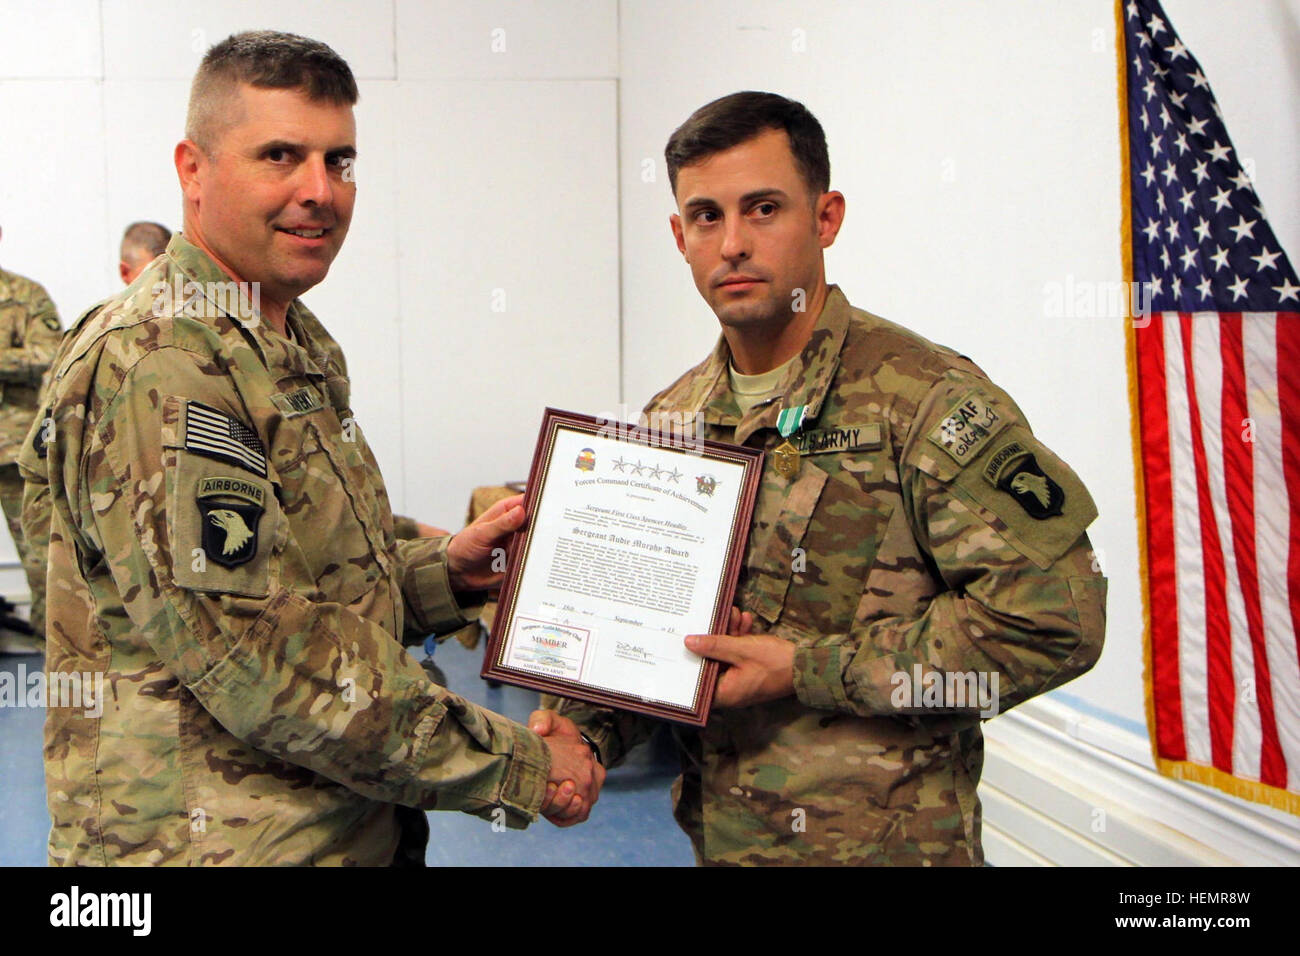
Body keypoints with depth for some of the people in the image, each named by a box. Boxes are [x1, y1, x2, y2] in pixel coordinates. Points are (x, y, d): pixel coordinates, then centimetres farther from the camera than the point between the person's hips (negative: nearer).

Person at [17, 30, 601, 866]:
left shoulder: (294, 345, 12)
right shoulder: (152, 365, -19)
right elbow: (256, 659, -25)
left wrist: (445, 570, 3)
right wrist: (519, 771, -19)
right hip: (215, 840, -9)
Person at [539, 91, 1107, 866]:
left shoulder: (926, 399, -15)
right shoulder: (673, 419, 5)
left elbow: (1052, 614, -21)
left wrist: (809, 671, -19)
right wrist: (586, 730, -9)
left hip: (887, 840, -5)